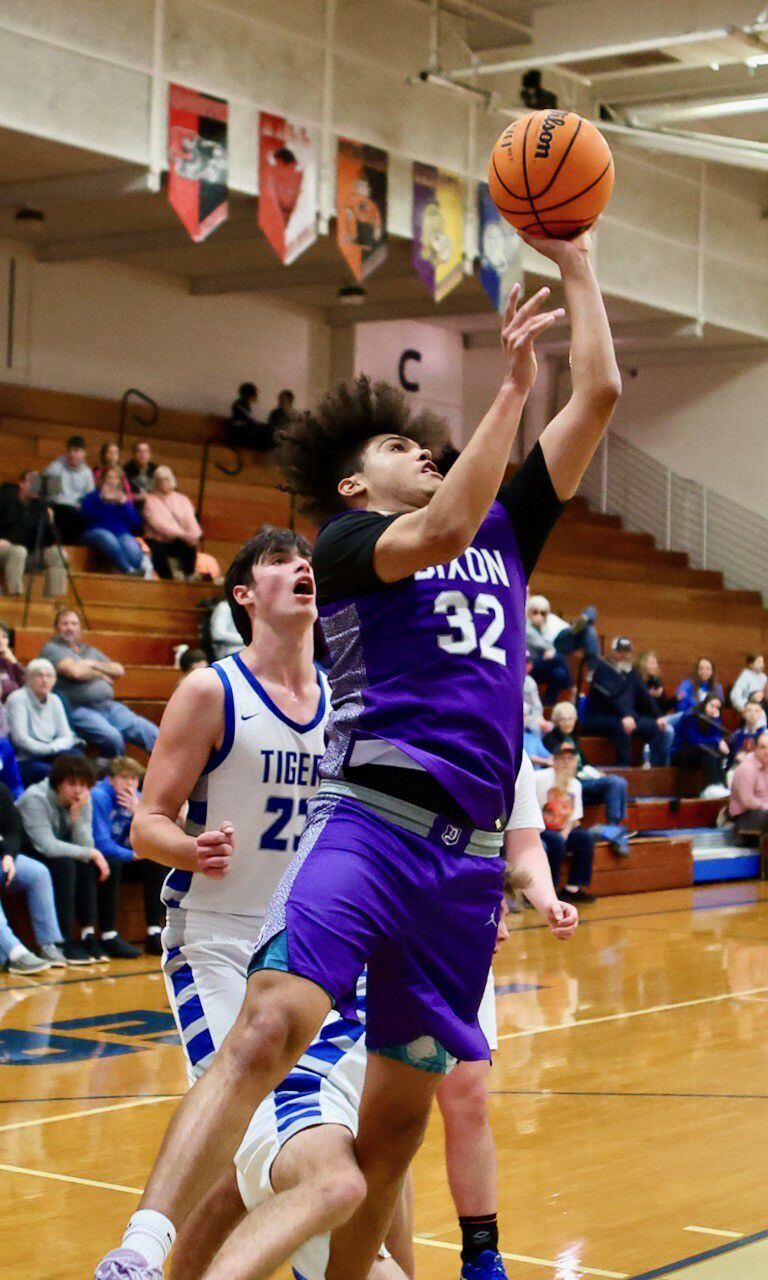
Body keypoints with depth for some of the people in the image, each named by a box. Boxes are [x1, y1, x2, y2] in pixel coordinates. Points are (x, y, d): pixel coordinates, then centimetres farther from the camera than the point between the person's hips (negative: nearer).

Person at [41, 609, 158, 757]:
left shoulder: (90, 651, 26)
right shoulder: (52, 649, 6)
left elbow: (119, 670, 18)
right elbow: (75, 672, -10)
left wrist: (94, 665, 2)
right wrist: (102, 675, 7)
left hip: (109, 706, 6)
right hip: (79, 710, -6)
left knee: (150, 732, -14)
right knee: (112, 737, -34)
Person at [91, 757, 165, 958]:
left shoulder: (135, 798, 2)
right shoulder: (98, 796, -19)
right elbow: (101, 844, -24)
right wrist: (133, 855, -21)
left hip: (122, 860, 7)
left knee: (154, 863, -9)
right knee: (112, 864, -34)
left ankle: (154, 935, -12)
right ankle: (108, 937, -33)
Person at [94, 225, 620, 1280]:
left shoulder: (503, 530, 22)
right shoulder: (343, 541, 7)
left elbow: (600, 396, 20)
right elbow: (443, 531, -15)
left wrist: (575, 260, 19)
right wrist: (510, 384, -11)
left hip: (468, 853, 6)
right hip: (370, 820, -5)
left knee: (399, 1112, 7)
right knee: (270, 1027, -26)